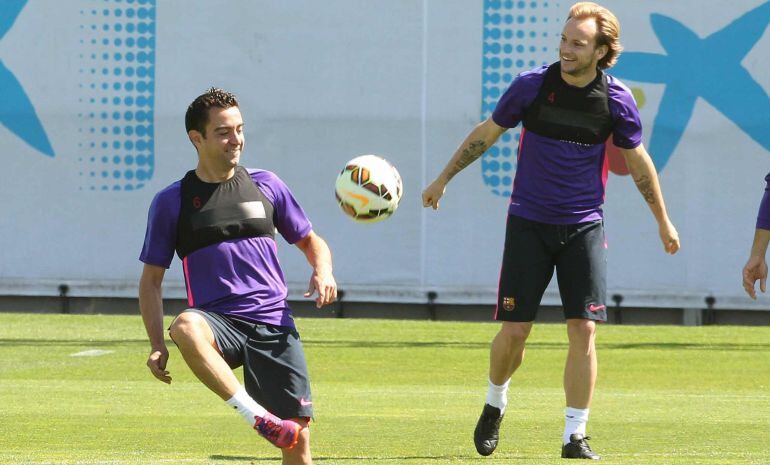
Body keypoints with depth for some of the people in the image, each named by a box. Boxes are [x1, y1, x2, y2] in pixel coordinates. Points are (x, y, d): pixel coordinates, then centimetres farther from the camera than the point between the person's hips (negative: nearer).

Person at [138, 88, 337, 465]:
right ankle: (258, 417, -45)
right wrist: (157, 345, -4)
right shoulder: (171, 202, 7)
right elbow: (151, 280, 10)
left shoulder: (265, 186, 13)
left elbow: (310, 241, 23)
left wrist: (322, 271, -1)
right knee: (186, 327, -40)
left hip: (275, 325, 2)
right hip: (219, 322, -2)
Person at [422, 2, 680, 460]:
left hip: (584, 228, 1)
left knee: (584, 328, -8)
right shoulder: (533, 85, -7)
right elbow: (486, 133, 7)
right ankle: (495, 404, 26)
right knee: (514, 329, -3)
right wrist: (443, 179, 13)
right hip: (529, 224, 0)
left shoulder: (617, 99, -5)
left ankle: (575, 436, 0)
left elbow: (638, 160, 9)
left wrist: (663, 221, 15)